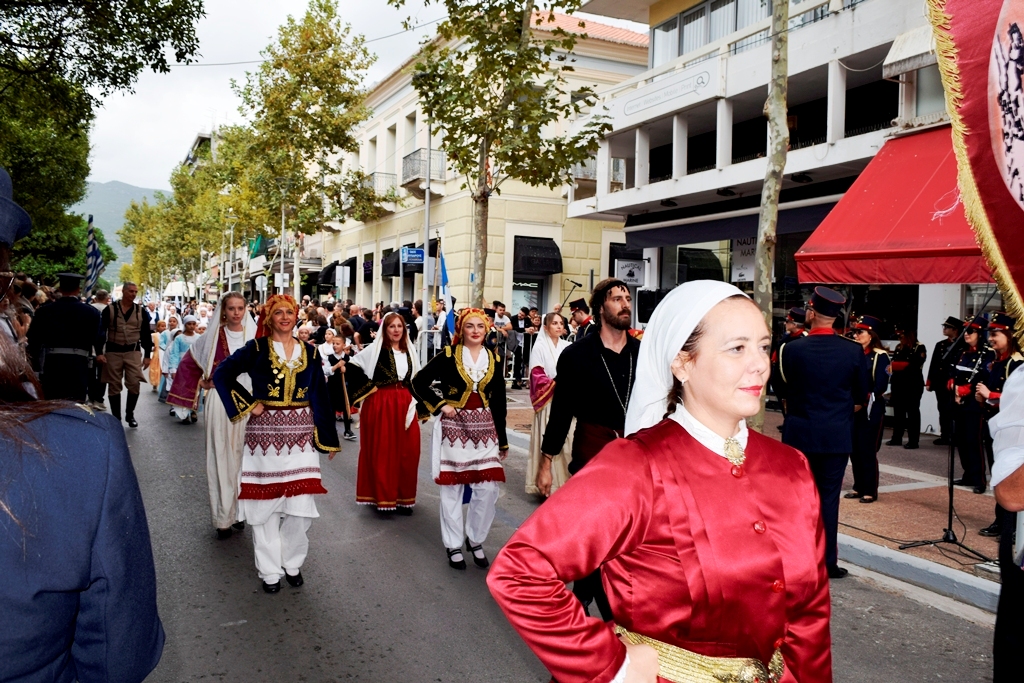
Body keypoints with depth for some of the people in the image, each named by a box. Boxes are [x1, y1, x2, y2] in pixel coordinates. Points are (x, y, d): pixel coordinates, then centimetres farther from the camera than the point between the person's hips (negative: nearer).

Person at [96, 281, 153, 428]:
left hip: (133, 352, 1)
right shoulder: (109, 309, -1)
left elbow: (146, 335, 8)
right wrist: (99, 352, -11)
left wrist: (147, 355, 3)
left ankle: (130, 415, 14)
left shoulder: (141, 311, 4)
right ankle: (116, 418, 15)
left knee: (134, 385, -6)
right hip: (113, 351, -1)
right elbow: (101, 331, -2)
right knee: (114, 386, 5)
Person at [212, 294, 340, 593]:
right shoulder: (256, 349, 0)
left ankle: (292, 563, 21)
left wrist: (328, 439, 10)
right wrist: (248, 404, -7)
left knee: (300, 504, 1)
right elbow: (222, 374, -3)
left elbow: (320, 397, 10)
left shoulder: (309, 352, 8)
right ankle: (270, 570, 18)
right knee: (266, 502, 4)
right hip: (265, 433, -2)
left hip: (300, 434, 2)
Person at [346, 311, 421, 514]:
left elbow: (415, 380, 15)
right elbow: (352, 367, -7)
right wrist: (368, 386, -7)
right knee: (382, 451, 0)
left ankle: (403, 497, 16)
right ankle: (383, 497, 9)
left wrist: (414, 403, 4)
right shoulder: (375, 349, -5)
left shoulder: (409, 352, 11)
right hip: (380, 404, -5)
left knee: (407, 452, 5)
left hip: (404, 404, 5)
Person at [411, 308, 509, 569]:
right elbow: (419, 382, -2)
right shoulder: (448, 356, -4)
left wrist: (502, 440, 10)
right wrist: (440, 406, -9)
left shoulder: (493, 359, 6)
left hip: (484, 428, 3)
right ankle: (454, 545, 20)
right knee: (452, 488, 4)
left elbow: (499, 402, 8)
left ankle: (476, 540, 21)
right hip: (454, 426, -3)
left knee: (488, 489, -1)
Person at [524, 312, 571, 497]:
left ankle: (563, 480, 14)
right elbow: (536, 377, -9)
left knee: (564, 441, 6)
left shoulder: (567, 347, 8)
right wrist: (555, 384, -19)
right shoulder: (539, 347, -4)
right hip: (548, 401, -4)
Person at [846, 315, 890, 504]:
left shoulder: (880, 356, -6)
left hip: (871, 409, -6)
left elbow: (881, 385, -12)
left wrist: (865, 398, -21)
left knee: (868, 450, -3)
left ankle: (870, 491, 7)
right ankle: (859, 487, 20)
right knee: (854, 449, 9)